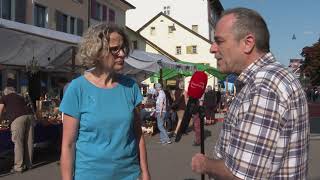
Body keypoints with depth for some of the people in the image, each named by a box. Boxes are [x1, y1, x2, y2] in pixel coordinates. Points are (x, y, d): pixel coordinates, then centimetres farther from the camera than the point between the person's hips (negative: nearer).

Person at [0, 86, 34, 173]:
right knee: (29, 141, 8)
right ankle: (28, 164, 16)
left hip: (18, 118, -4)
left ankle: (18, 167, 1)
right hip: (29, 115, 4)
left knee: (18, 143, -1)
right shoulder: (20, 97, 32)